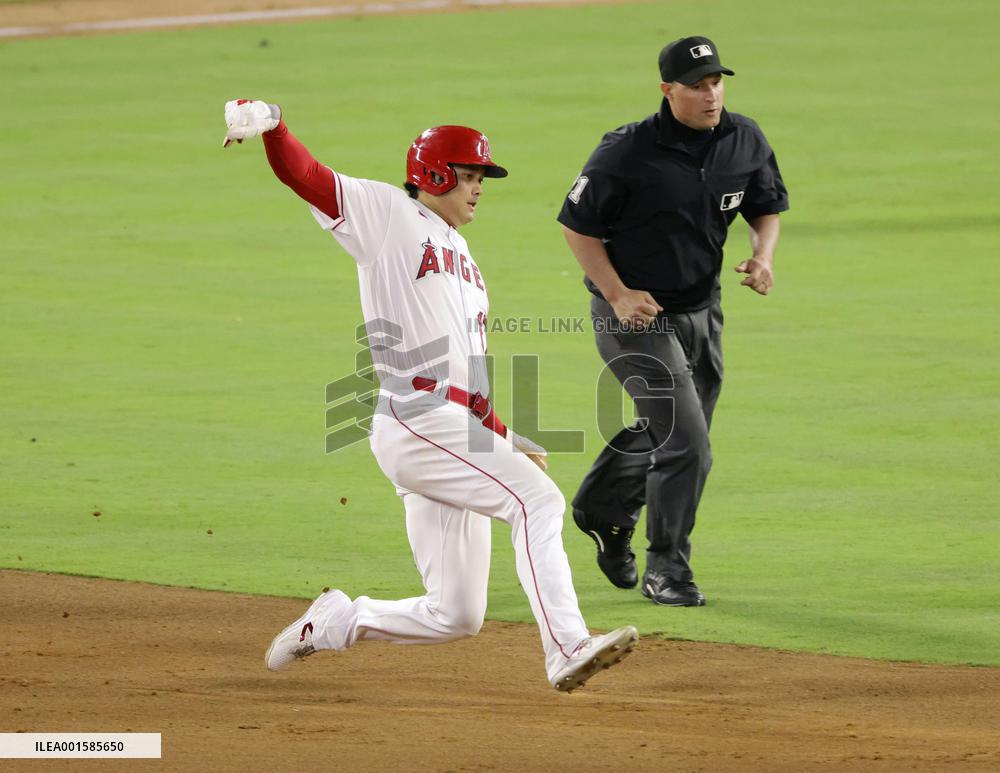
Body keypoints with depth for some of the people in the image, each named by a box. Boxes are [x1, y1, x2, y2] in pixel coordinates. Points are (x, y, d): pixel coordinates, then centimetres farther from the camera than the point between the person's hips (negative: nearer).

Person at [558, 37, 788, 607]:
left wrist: (763, 256, -8)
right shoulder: (628, 152, -20)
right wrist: (617, 295, -20)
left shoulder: (746, 141, -3)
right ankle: (667, 570, 1)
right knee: (686, 443, -14)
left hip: (703, 310, 7)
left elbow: (768, 207, 12)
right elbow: (578, 225, -11)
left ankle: (605, 510, 46)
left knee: (676, 436, 19)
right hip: (637, 315, -7)